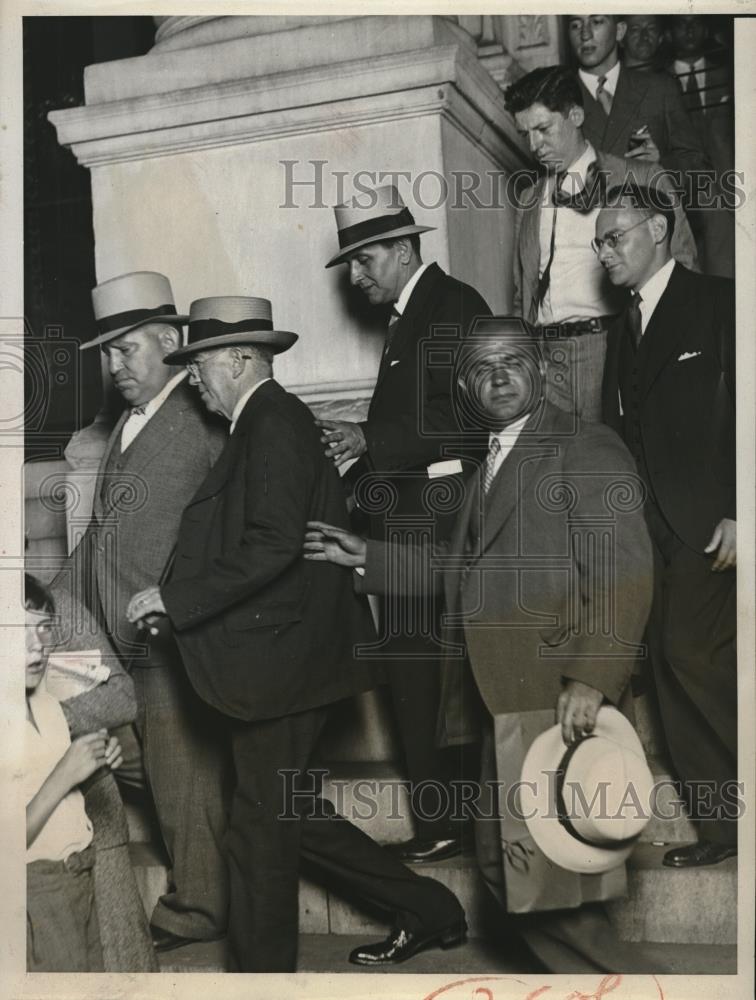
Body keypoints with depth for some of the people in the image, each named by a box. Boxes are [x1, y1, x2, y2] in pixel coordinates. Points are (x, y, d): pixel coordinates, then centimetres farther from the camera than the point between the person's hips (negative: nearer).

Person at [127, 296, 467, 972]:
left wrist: (175, 598, -20)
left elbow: (273, 547, -25)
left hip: (279, 659, -10)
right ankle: (427, 910, 28)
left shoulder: (274, 423, -15)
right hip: (276, 657, 10)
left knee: (263, 827, 2)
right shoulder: (273, 421, 16)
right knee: (288, 812, 18)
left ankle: (263, 971, 18)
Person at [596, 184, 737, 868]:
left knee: (693, 655, -14)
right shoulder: (625, 330, 19)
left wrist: (736, 514, -16)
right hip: (649, 529, 7)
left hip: (708, 525, -7)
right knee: (674, 668, 5)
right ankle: (721, 824, 12)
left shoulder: (717, 303, -1)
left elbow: (740, 409, -9)